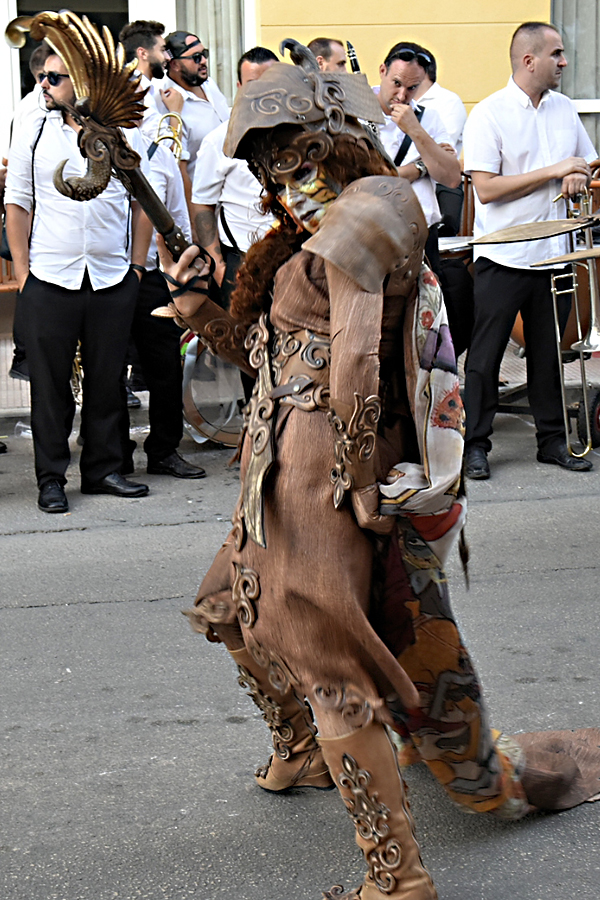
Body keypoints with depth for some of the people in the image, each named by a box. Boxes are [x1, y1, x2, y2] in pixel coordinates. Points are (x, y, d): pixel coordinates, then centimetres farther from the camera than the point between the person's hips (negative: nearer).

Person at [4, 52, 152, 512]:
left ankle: (103, 469, 20)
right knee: (50, 383, 2)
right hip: (49, 282, -1)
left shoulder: (126, 137, 5)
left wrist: (136, 268, 3)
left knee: (107, 379, 8)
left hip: (112, 281, 1)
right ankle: (51, 478, 10)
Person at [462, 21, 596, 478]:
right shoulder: (489, 114, -10)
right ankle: (476, 444, 9)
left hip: (553, 252, 5)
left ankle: (553, 439, 19)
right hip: (503, 256, -5)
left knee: (549, 351, 10)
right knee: (485, 355, 1)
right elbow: (486, 188, -17)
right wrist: (553, 171, -16)